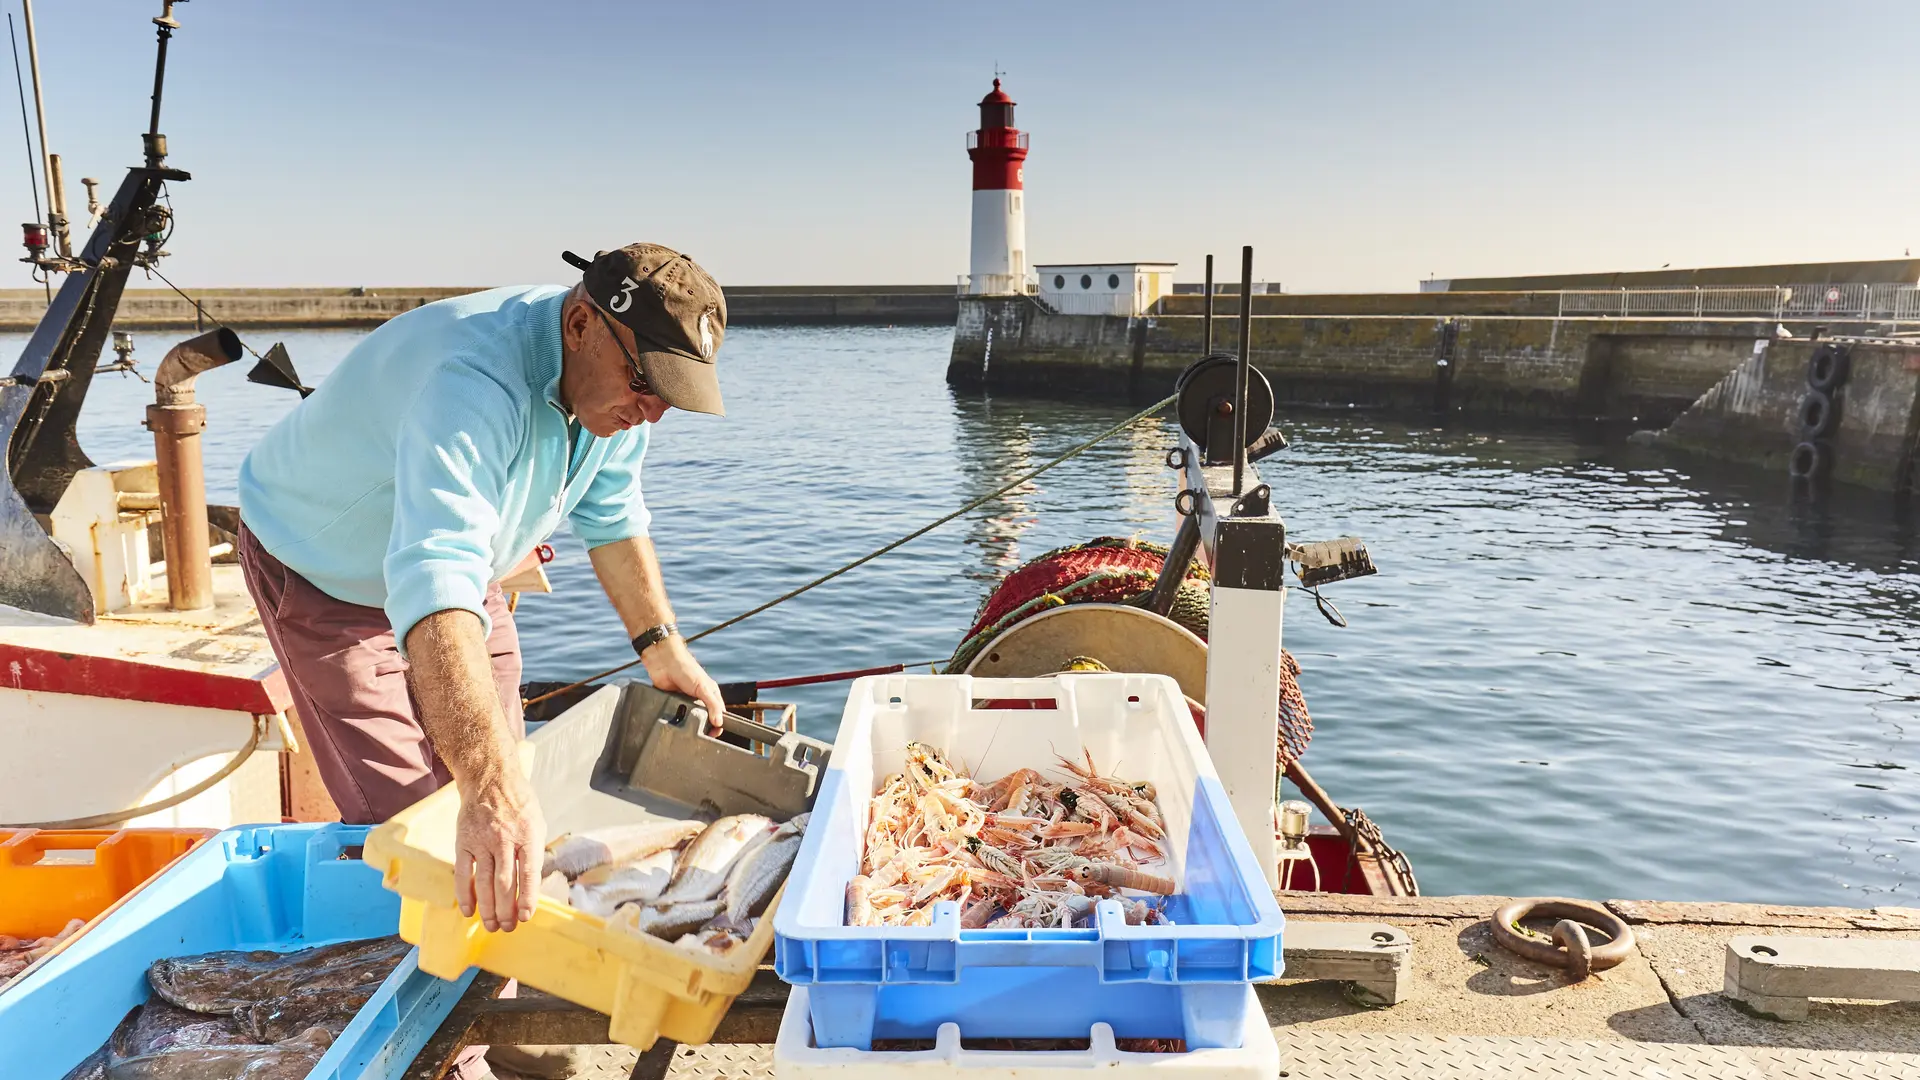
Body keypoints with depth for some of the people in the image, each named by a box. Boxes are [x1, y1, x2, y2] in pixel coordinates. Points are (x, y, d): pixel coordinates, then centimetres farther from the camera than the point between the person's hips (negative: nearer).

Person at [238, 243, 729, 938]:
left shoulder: (616, 383, -16)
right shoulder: (475, 382, -43)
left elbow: (610, 515, 2)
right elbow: (434, 576, -55)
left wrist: (662, 646, -3)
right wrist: (491, 787, -65)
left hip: (463, 572, 7)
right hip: (321, 573, -7)